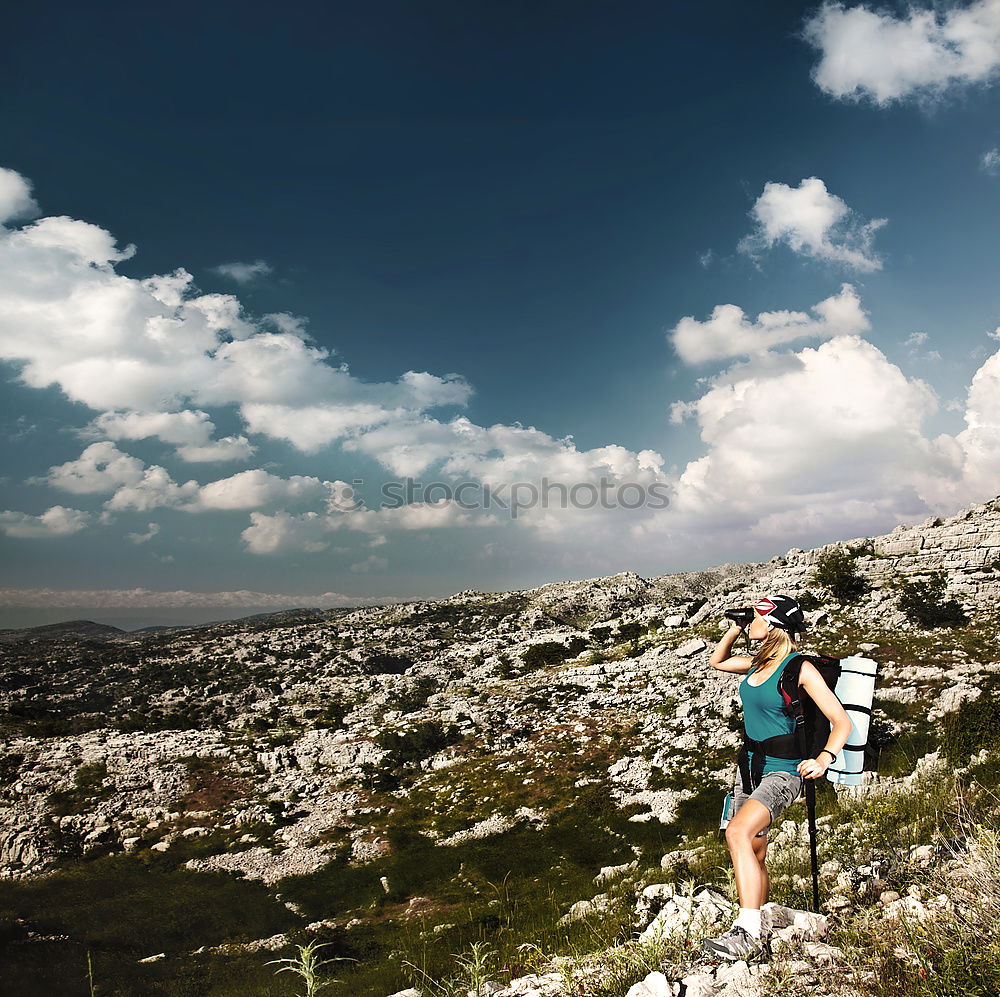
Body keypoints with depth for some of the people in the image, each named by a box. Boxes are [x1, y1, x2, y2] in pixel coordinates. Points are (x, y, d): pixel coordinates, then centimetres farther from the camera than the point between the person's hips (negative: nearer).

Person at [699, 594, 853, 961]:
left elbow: (841, 721, -13)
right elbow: (717, 661, 27)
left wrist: (824, 759, -29)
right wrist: (735, 628, 11)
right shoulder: (758, 663, 8)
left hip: (782, 770, -8)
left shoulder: (800, 669, -13)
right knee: (753, 857, 12)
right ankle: (756, 929, 26)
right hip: (750, 766, 8)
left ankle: (747, 934, -26)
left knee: (737, 833, -28)